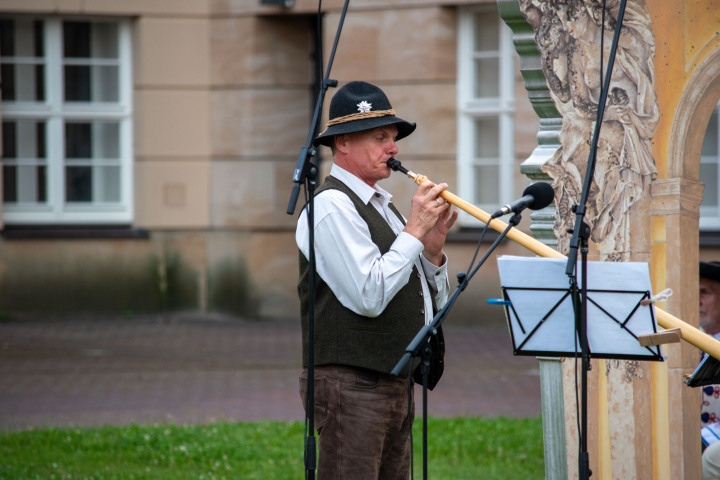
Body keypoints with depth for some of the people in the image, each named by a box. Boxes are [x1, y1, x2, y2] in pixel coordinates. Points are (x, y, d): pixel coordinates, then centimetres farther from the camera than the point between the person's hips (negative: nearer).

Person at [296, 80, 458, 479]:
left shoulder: (380, 206, 18)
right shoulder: (332, 206, -9)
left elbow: (433, 304, 20)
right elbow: (370, 296, -20)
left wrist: (432, 247, 2)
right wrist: (413, 231, -13)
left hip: (394, 383, 9)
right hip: (351, 383, -9)